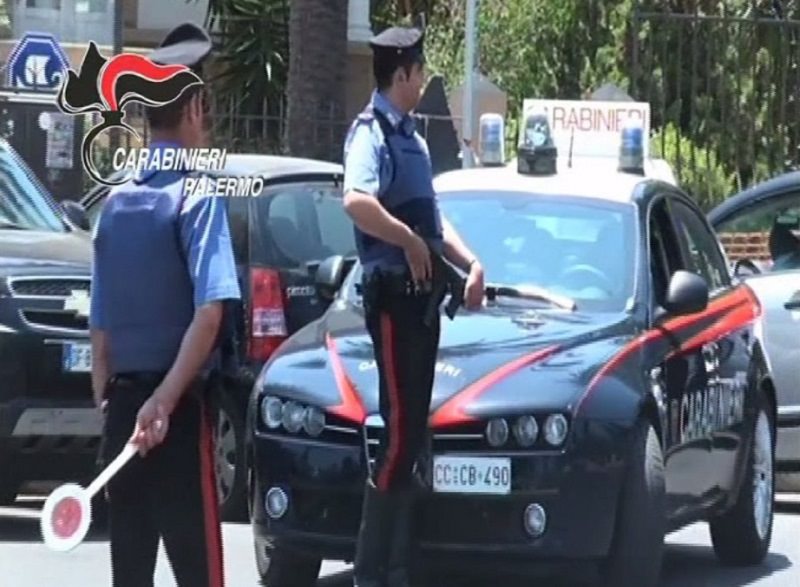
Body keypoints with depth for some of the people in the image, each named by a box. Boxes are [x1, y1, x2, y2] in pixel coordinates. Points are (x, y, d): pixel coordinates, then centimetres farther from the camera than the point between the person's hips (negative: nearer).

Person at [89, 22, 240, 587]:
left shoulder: (116, 201, 10)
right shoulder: (197, 197, -8)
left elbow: (100, 324, 12)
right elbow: (209, 311, -20)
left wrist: (107, 403, 15)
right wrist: (164, 400, -21)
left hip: (122, 406, 6)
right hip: (178, 411, -6)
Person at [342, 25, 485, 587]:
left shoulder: (411, 136, 18)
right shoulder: (372, 132, -11)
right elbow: (356, 201, -31)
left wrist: (470, 262, 17)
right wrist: (410, 241, -23)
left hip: (421, 296, 10)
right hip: (394, 293, -10)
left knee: (413, 433, 11)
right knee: (399, 432, -10)